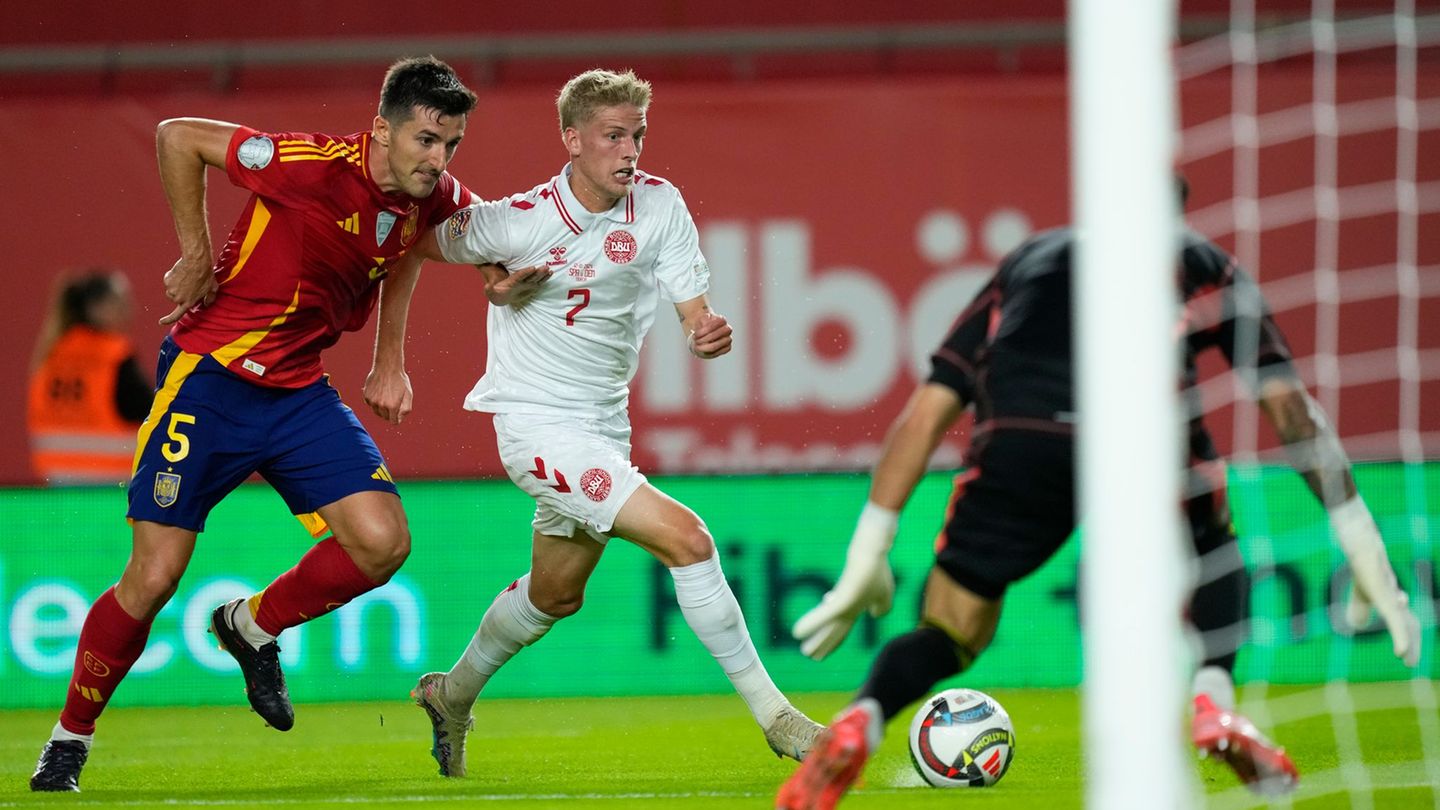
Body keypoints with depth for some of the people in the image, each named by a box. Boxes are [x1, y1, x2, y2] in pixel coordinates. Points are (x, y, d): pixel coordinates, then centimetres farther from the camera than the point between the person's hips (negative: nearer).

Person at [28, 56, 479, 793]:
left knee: (382, 543, -13)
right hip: (209, 374, -5)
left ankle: (253, 629, 15)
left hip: (300, 392, 6)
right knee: (154, 577, -7)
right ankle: (69, 738, 14)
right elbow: (177, 137, -14)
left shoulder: (434, 201, -4)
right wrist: (195, 253, -10)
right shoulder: (314, 165, -24)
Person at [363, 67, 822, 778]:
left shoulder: (661, 205, -6)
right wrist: (389, 364, -4)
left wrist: (710, 333, -29)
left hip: (604, 429, 7)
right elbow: (405, 248, -3)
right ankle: (773, 717, -14)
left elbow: (695, 313, -6)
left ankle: (453, 696, 49)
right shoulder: (516, 222, -18)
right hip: (537, 423, -7)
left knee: (557, 594, 24)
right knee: (686, 538, -20)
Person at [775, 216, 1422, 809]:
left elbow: (926, 412, 29)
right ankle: (1214, 704, 11)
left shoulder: (1026, 263, 37)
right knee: (1211, 550, 32)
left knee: (949, 638, 13)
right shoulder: (1200, 262, 33)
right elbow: (1287, 402, 25)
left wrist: (869, 554, 28)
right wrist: (1360, 542, 28)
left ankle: (859, 722, -16)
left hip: (1018, 441, 1)